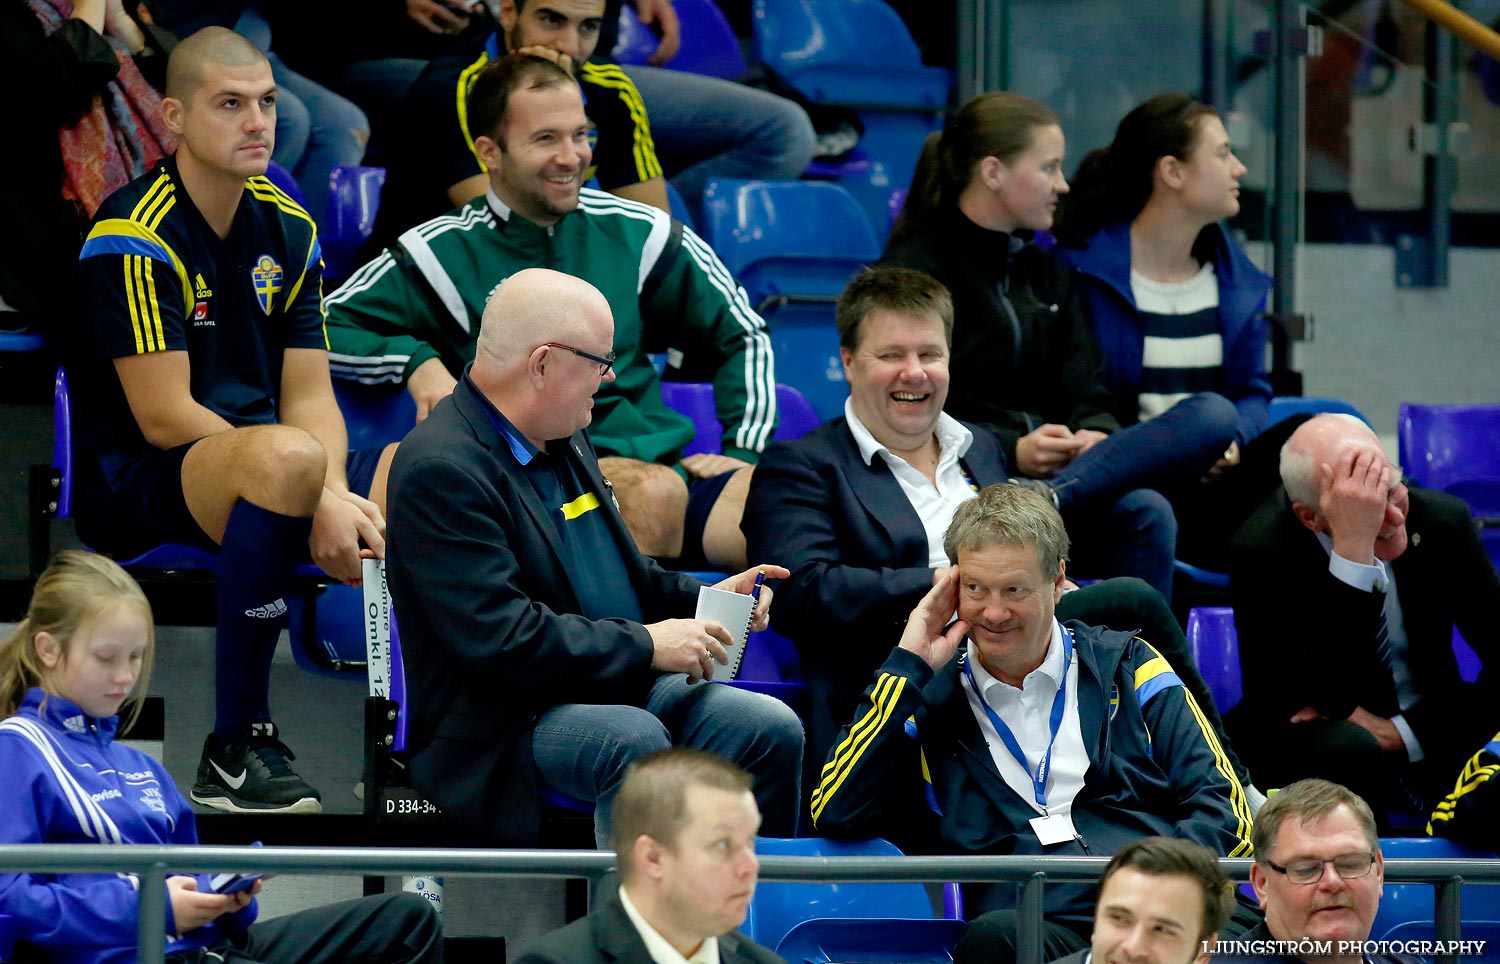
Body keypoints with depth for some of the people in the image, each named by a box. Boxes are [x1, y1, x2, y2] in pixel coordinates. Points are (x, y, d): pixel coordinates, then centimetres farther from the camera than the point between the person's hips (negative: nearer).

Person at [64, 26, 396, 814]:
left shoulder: (287, 230, 10)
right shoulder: (132, 238, -13)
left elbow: (309, 396, 5)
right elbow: (164, 418, -18)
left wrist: (331, 500, -17)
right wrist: (314, 494, -23)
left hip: (261, 469, 7)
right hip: (131, 484, -7)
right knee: (286, 458, -39)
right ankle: (235, 749, -30)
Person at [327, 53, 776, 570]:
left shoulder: (636, 234, 15)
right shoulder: (443, 253, 5)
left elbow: (741, 337, 26)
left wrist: (745, 451, 12)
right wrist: (415, 361, -11)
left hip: (664, 464, 3)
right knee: (653, 490, -37)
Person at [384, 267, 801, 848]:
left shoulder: (566, 441, 15)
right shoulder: (441, 470, -16)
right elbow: (500, 638, -24)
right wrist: (645, 645, -20)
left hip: (626, 689, 9)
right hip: (503, 728, -9)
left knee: (771, 729, -12)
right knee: (634, 740, -36)